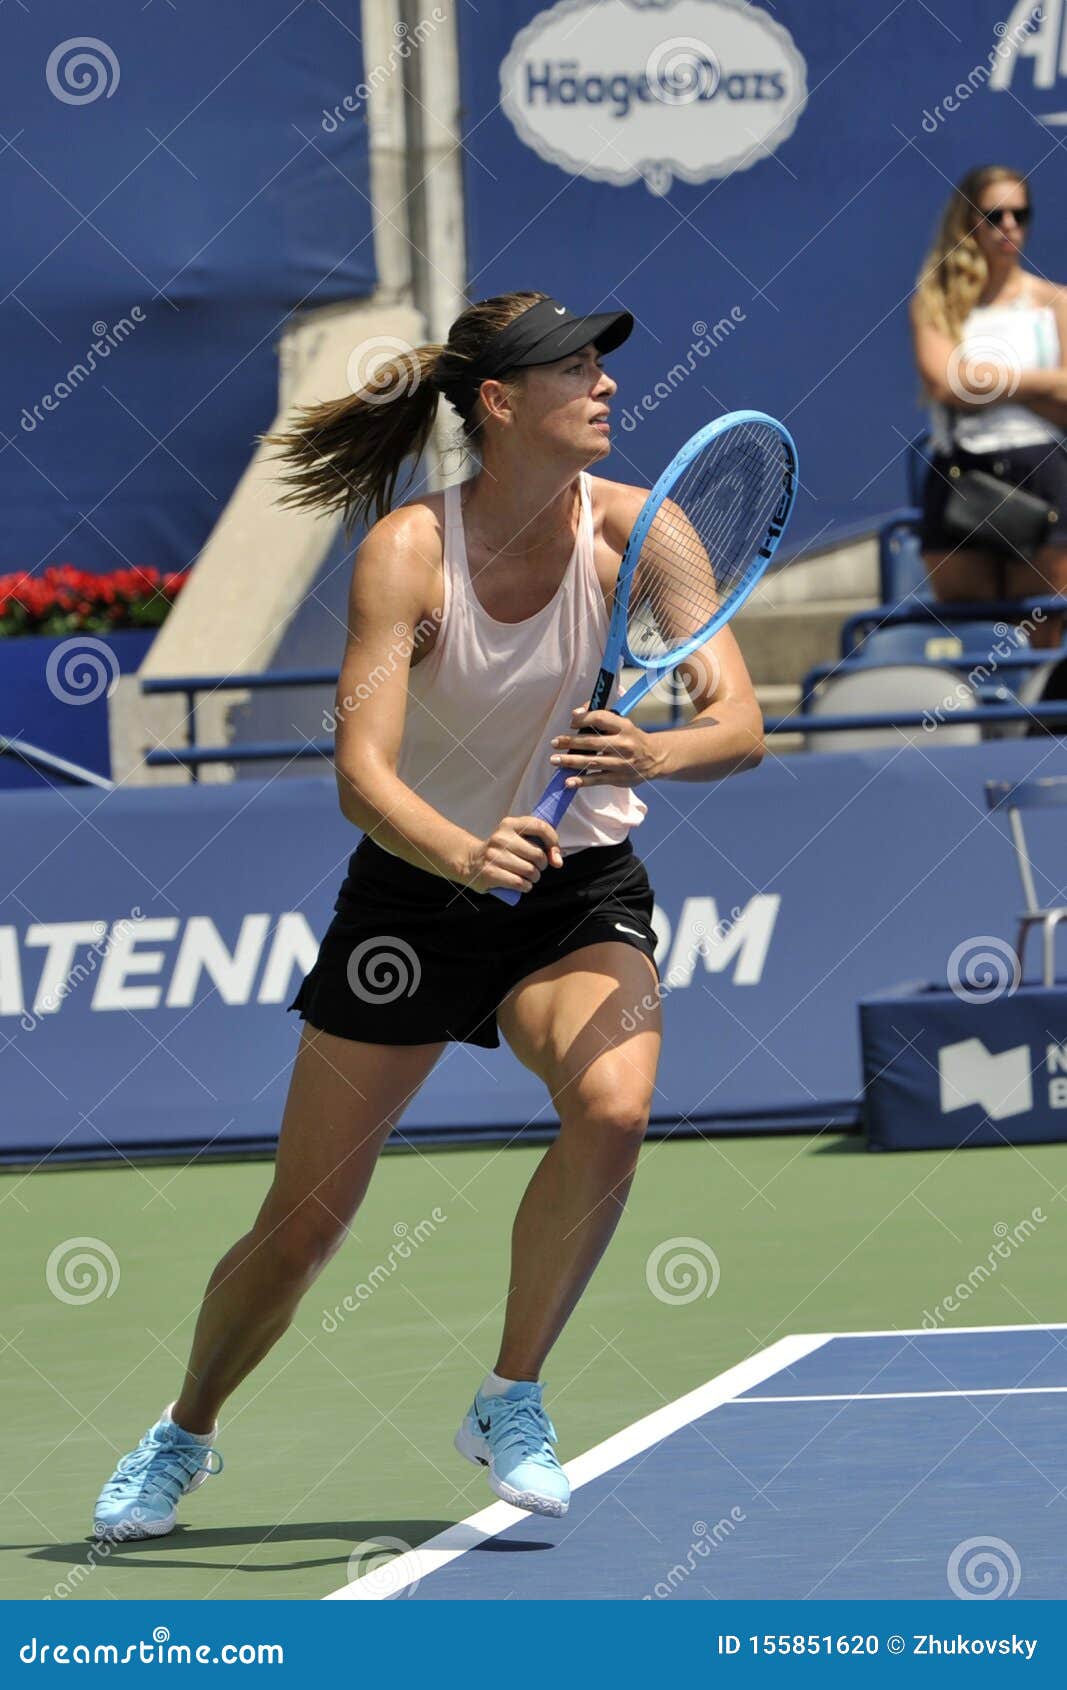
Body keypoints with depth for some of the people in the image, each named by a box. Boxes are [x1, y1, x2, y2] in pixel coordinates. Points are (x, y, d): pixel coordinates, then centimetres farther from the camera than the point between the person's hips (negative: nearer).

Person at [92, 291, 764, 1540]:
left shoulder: (634, 531, -14)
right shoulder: (409, 550, -19)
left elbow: (739, 724, -19)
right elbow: (363, 776, -27)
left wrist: (653, 754, -41)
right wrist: (467, 852, -46)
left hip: (579, 888, 1)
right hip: (415, 888, -1)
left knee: (612, 1107, -30)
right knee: (300, 1229, 3)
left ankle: (510, 1403, -9)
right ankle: (184, 1436, 33)